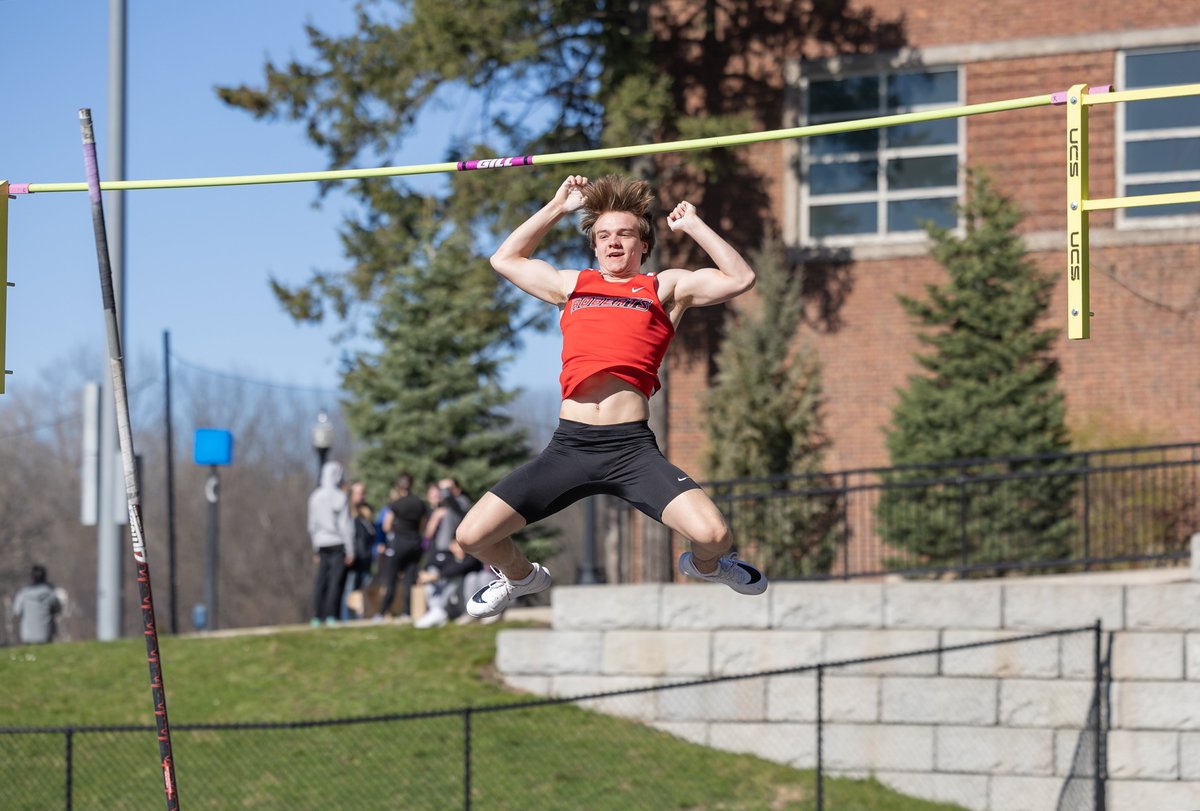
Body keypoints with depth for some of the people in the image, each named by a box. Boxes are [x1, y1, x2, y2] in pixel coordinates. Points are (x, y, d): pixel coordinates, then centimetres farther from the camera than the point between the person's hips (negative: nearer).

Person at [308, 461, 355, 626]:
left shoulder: (315, 497, 7)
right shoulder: (340, 498, -10)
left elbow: (312, 525, 12)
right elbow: (345, 526, -10)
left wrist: (316, 549, 19)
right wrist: (350, 551, -5)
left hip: (322, 544, 5)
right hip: (337, 544, -5)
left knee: (320, 581, 5)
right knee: (336, 580, -4)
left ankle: (316, 617, 3)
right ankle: (331, 615, -9)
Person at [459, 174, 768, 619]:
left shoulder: (665, 288, 14)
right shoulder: (572, 285, 22)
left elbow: (740, 278, 4)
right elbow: (505, 258, 34)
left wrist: (694, 226, 9)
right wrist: (558, 207, 31)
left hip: (632, 446, -3)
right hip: (568, 445, 3)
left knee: (714, 535, -22)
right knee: (472, 536, -6)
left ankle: (704, 564, 19)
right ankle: (520, 576, 32)